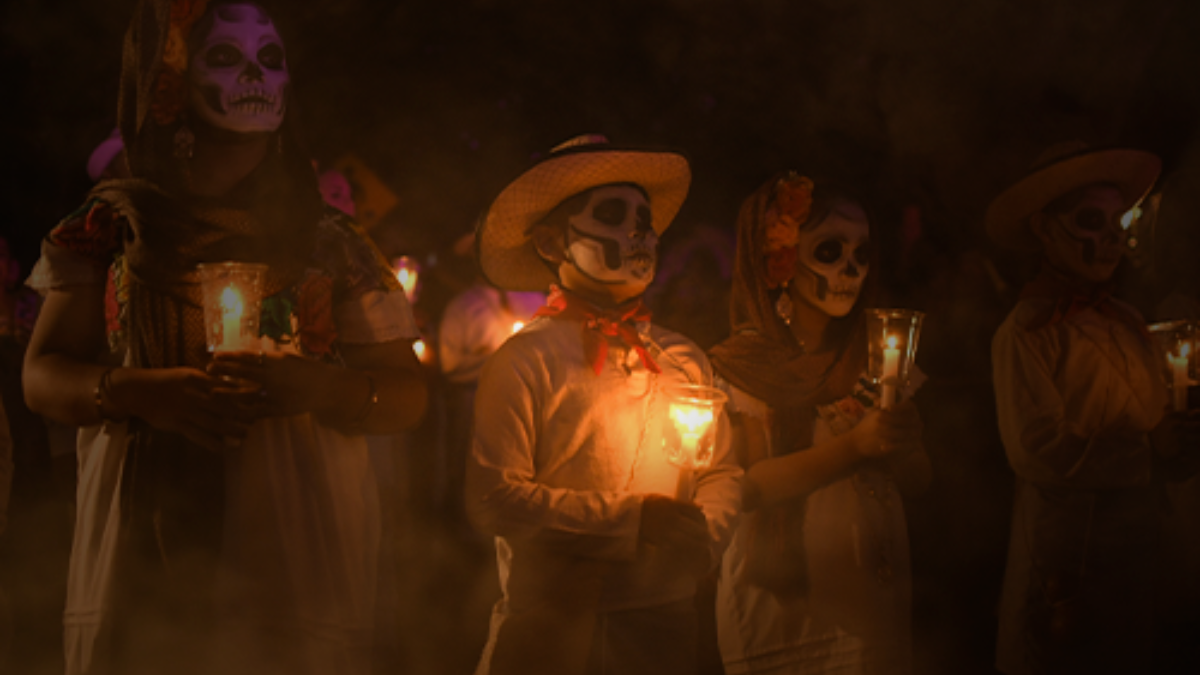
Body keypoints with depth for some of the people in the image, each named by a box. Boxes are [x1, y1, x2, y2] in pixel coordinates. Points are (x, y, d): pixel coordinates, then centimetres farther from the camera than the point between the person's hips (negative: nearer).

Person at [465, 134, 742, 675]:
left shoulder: (683, 361, 9)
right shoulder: (525, 361, -7)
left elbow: (721, 473, 9)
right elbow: (493, 498, -15)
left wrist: (701, 539, -12)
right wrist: (628, 518, -17)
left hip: (663, 624, 4)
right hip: (553, 626, -4)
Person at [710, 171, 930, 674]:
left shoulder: (871, 360, 10)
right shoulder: (739, 365, -6)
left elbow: (917, 477, 6)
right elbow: (749, 485, -18)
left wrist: (901, 443, -17)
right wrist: (855, 447, -29)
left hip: (874, 602, 5)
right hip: (782, 609, -5)